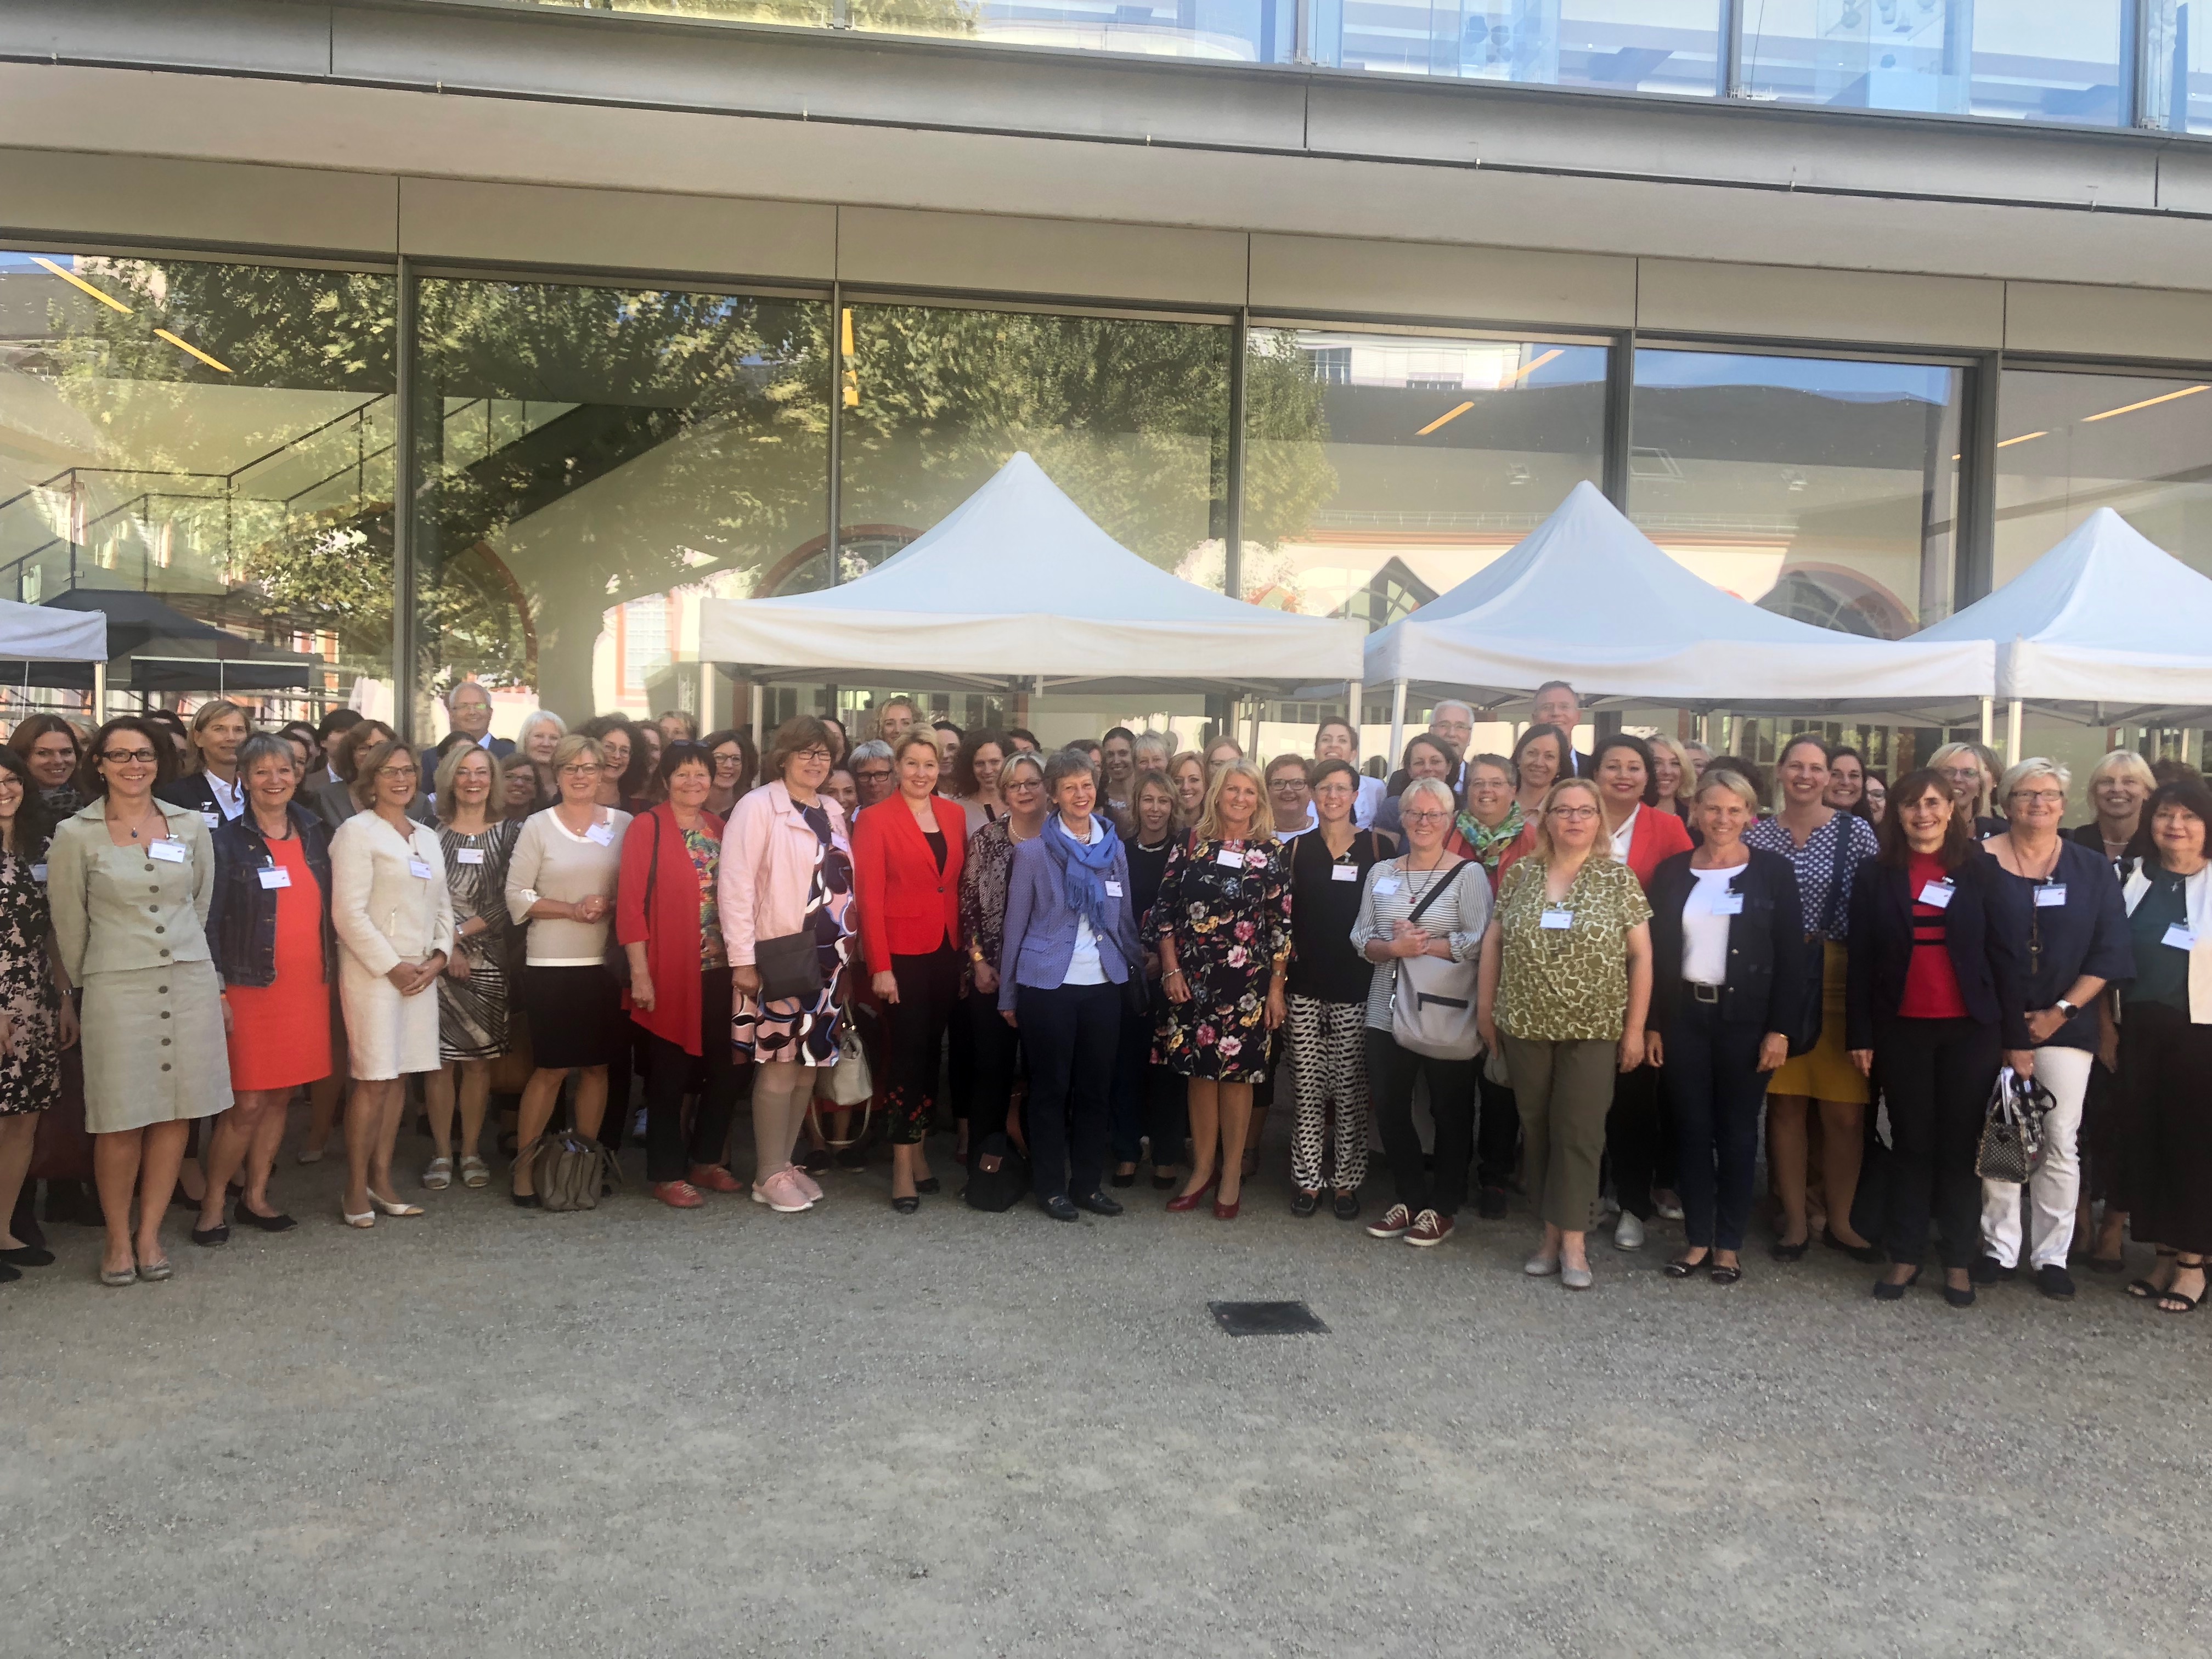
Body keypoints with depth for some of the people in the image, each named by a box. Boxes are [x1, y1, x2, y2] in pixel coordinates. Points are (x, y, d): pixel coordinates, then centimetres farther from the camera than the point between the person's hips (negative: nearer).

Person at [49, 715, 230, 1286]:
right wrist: (87, 983, 12)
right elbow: (68, 923, 6)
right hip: (117, 988, -3)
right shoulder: (75, 835, -1)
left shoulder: (191, 826, 5)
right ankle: (117, 1238, 15)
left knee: (177, 1113, 4)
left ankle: (149, 1234, 17)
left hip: (190, 981, 3)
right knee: (121, 1121, -1)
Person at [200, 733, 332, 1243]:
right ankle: (212, 1205, 10)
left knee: (280, 1097, 9)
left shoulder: (315, 835, 10)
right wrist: (217, 993, -12)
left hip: (307, 986, 4)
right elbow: (210, 919, -6)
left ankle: (255, 1197, 21)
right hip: (251, 987, -4)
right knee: (247, 1104, -5)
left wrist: (332, 972, 10)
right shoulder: (227, 841, -4)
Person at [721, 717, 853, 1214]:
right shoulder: (758, 806, -8)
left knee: (808, 1067, 10)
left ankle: (784, 1163, 22)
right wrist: (742, 960, -16)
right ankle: (769, 1176, 8)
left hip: (826, 961, 6)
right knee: (778, 1070, -3)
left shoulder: (832, 813, 13)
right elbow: (735, 885, -13)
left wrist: (847, 952, 10)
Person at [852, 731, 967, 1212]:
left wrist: (968, 950, 3)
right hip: (902, 952, -5)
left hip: (946, 951, 5)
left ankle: (917, 1146, 22)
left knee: (931, 1050, 11)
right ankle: (903, 1163, 5)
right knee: (907, 1051, -3)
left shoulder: (955, 816, 9)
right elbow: (869, 898, -9)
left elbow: (960, 884, 11)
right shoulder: (876, 820, -6)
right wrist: (880, 967, -14)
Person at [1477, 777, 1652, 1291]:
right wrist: (1486, 1007, 8)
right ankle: (1551, 1233, 18)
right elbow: (1494, 941, 11)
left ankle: (1573, 1242, 6)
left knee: (1579, 1133, -1)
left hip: (1592, 1031, -2)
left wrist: (1635, 1028, -5)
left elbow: (1640, 956, -2)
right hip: (1525, 1027, 3)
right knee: (1538, 1129, 8)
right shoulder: (1520, 875, 5)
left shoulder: (1618, 879, -2)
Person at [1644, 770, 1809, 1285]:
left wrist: (1780, 1030, -9)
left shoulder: (1773, 872, -1)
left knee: (1737, 1131, 6)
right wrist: (1651, 1024, -1)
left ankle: (1729, 1243, 17)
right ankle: (1697, 1239, 17)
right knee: (1691, 1130, 6)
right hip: (1683, 1017, 2)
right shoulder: (1672, 872, 5)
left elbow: (1792, 957, -4)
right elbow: (1655, 952, 5)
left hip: (1745, 1020, -2)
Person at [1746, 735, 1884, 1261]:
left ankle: (1840, 1221, 16)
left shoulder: (1856, 832, 1)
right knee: (1786, 1103, 5)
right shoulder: (1757, 835, 7)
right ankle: (1795, 1219, 17)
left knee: (1846, 1111, 0)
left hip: (1839, 980, -1)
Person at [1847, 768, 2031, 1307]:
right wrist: (1860, 1036, -1)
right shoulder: (1876, 877, 3)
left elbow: (2007, 954, -1)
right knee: (1911, 1143, 7)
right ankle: (1904, 1256, 14)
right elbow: (1861, 961, 3)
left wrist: (2017, 1037, -5)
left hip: (1971, 1029, -1)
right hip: (1901, 1030, 1)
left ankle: (1960, 1261, 15)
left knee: (1961, 1143, 6)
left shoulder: (1982, 871, 1)